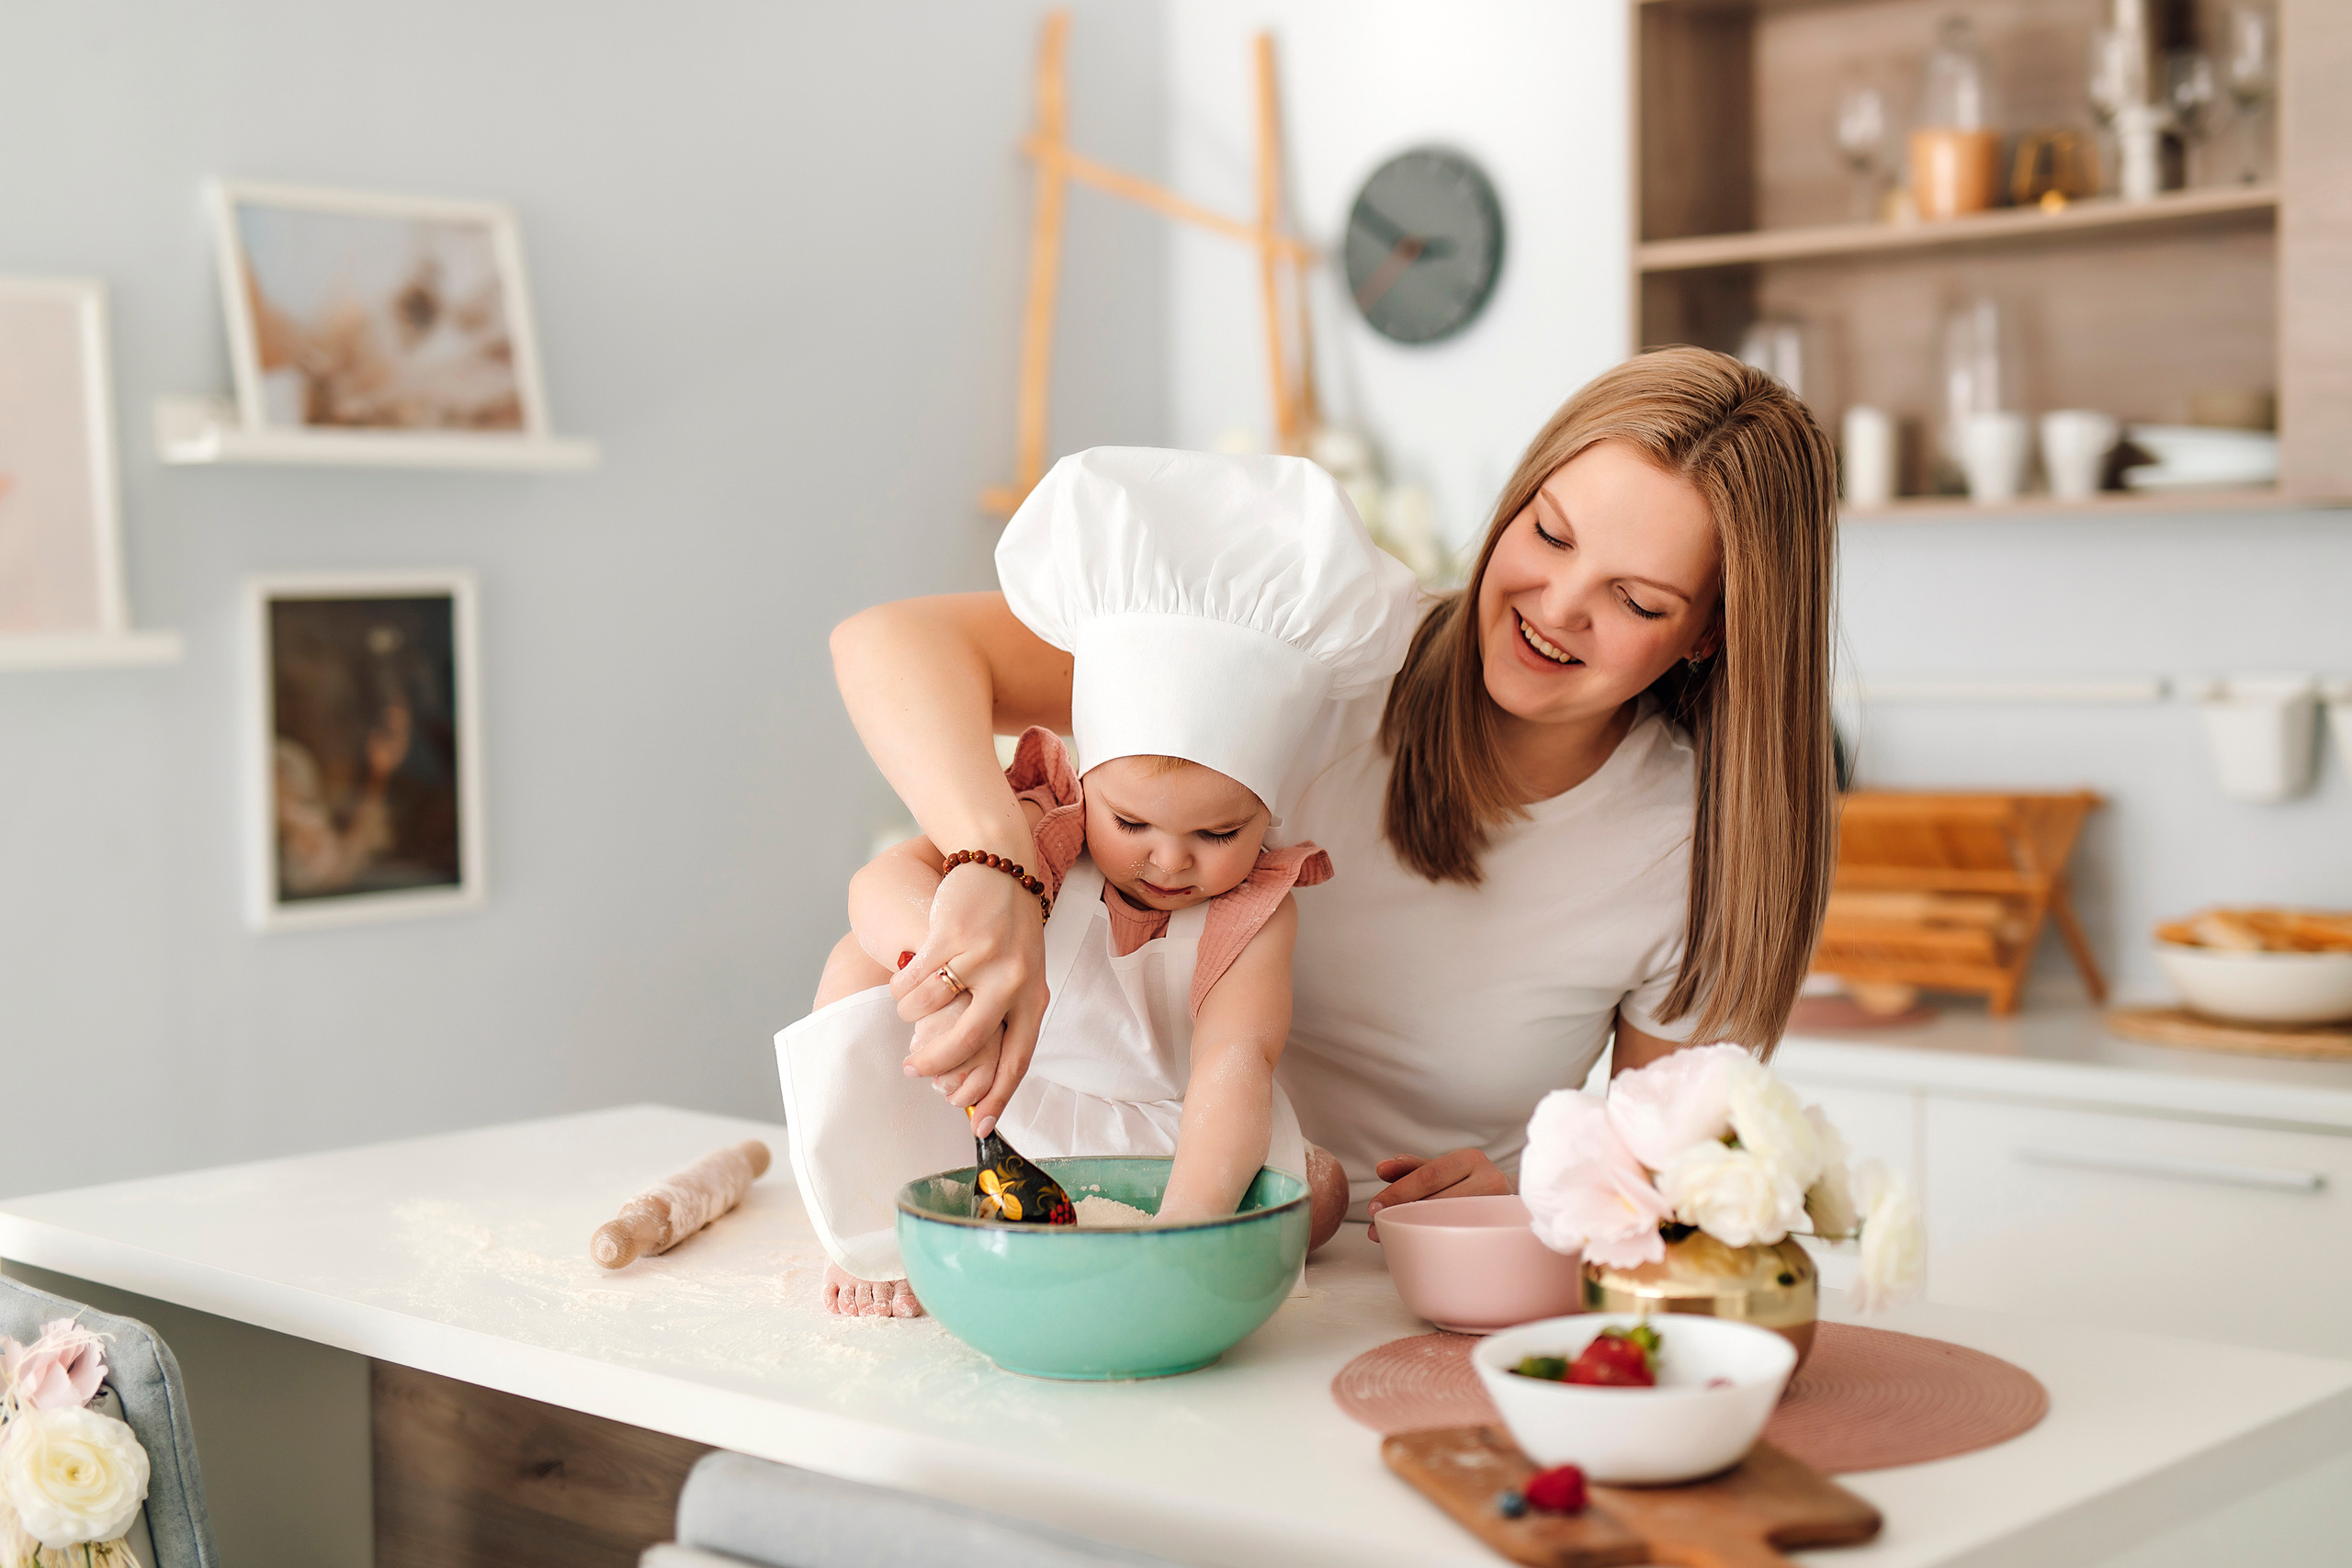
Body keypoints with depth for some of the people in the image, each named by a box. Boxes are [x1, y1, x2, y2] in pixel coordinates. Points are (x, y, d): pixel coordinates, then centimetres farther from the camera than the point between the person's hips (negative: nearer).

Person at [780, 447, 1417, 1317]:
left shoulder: (1253, 913, -17)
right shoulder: (1031, 834, -19)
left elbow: (1233, 1065, -34)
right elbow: (884, 883, -36)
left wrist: (1190, 1213, -52)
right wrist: (957, 971, -59)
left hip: (1143, 1150, 0)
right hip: (969, 1141, 0)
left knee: (1320, 1187, -23)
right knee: (864, 965, -20)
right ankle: (881, 1239, -13)